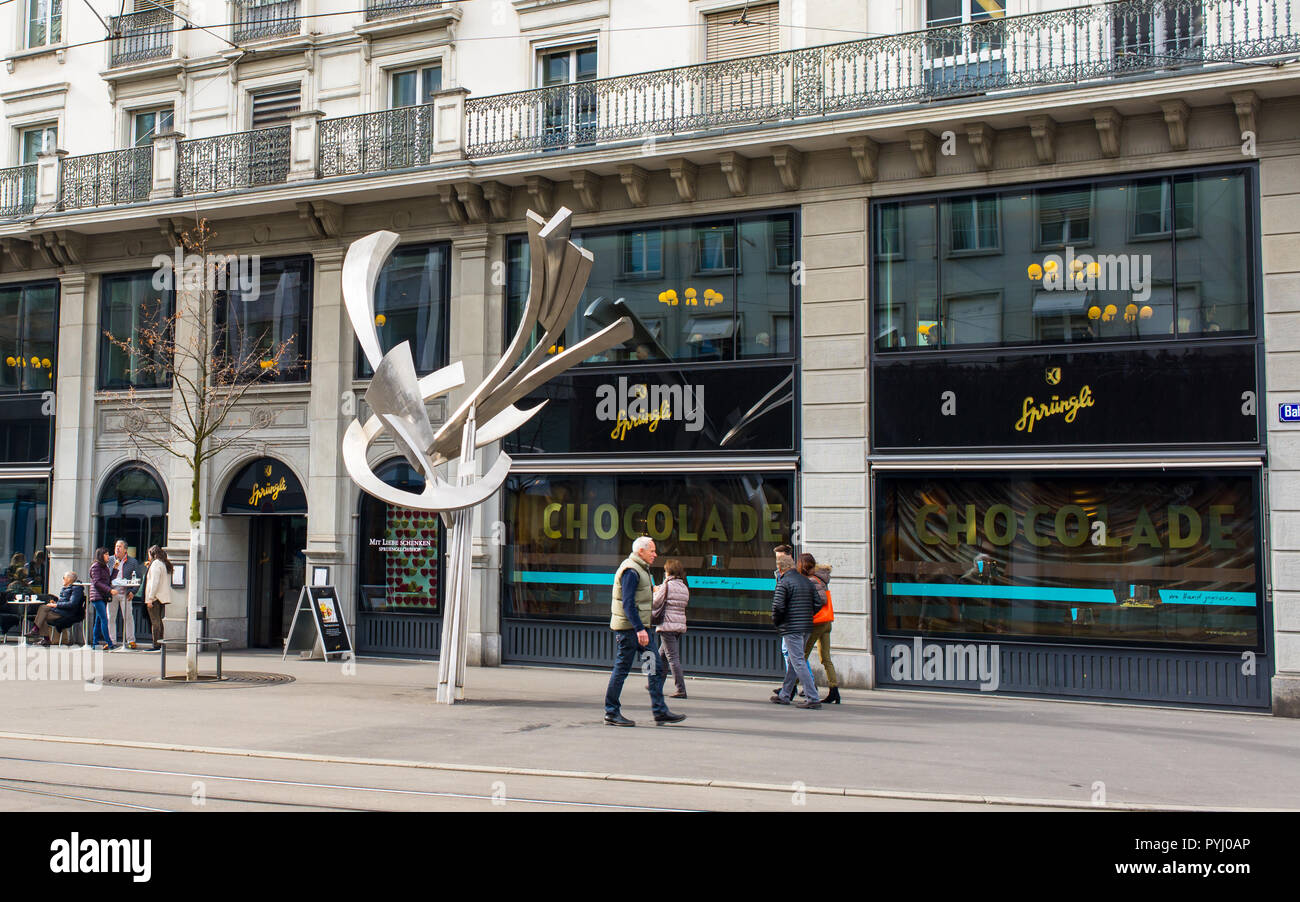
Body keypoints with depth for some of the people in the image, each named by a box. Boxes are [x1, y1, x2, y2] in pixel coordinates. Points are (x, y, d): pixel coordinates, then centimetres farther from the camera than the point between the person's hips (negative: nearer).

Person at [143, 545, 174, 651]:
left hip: (155, 598, -9)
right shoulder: (165, 564, 17)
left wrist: (150, 598, -18)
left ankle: (156, 646, -9)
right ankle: (160, 645, 11)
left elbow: (155, 582, -17)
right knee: (159, 622, 11)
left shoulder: (155, 564, -10)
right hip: (163, 598, 9)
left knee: (155, 623, -8)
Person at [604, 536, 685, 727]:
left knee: (656, 665, 5)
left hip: (641, 626, 10)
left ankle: (660, 711, 7)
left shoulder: (642, 569, 18)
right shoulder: (631, 571, -15)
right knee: (621, 669, -2)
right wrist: (639, 629, -26)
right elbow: (628, 603, -22)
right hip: (629, 627, -10)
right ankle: (611, 712, 7)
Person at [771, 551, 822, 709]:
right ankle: (784, 695, 23)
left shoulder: (784, 583, -10)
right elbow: (818, 603, 9)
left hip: (791, 628, -8)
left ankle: (812, 698, -11)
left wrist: (776, 621, -1)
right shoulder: (806, 581, 12)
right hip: (806, 627, 8)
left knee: (798, 662, -7)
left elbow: (778, 606, -19)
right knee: (792, 660, 16)